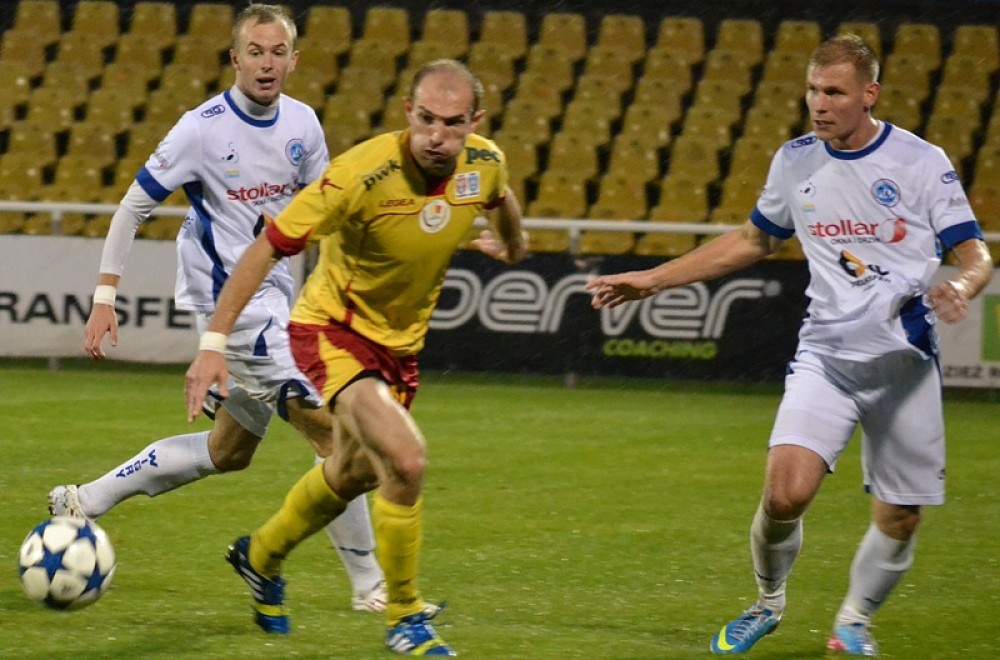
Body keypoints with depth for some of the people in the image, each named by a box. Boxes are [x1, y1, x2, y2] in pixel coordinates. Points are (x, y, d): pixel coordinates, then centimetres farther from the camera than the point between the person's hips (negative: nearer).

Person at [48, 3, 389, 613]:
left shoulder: (302, 123, 3)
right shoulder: (204, 128, -14)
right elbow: (134, 207, -7)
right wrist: (105, 297, -11)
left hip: (275, 294, 8)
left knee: (227, 451, 18)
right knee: (333, 433, -13)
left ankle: (84, 501, 27)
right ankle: (371, 586, -5)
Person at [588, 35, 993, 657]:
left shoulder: (923, 162, -6)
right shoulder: (795, 161, 5)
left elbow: (976, 255, -5)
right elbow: (753, 241, 21)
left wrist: (960, 286, -30)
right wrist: (652, 279, 19)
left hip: (904, 364, -1)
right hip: (825, 356, 1)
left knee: (900, 517, 2)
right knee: (785, 493, -18)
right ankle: (768, 604, 10)